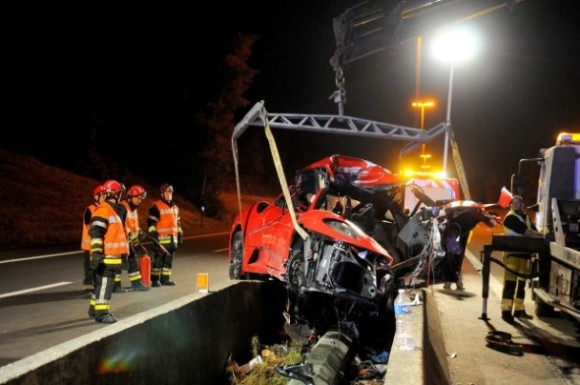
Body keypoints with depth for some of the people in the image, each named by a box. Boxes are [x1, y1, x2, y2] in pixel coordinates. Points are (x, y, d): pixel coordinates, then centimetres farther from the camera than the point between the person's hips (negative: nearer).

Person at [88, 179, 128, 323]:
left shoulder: (117, 209, 17)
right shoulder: (103, 210, -14)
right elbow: (96, 232, -21)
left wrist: (123, 252, 28)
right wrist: (96, 252, -26)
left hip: (114, 255, 10)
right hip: (105, 255, -10)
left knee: (103, 282, 16)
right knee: (104, 283, -8)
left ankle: (94, 308, 27)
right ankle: (101, 313, -6)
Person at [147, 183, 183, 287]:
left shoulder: (175, 207, 18)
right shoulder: (156, 206, -6)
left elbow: (178, 222, 24)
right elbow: (151, 222, -10)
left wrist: (180, 234, 20)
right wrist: (153, 233, -18)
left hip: (172, 239, 7)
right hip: (161, 239, -7)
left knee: (169, 259, 10)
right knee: (158, 259, -5)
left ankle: (165, 278, 17)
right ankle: (155, 280, -1)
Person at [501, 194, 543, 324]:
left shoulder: (525, 216, 17)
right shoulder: (510, 217, -10)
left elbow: (533, 230, 9)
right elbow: (526, 232, -17)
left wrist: (538, 235, -10)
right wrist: (541, 235, -13)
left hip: (524, 254, 8)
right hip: (512, 254, -8)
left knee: (521, 283, 12)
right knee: (510, 283, -9)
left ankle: (519, 309, 20)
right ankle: (506, 311, -9)